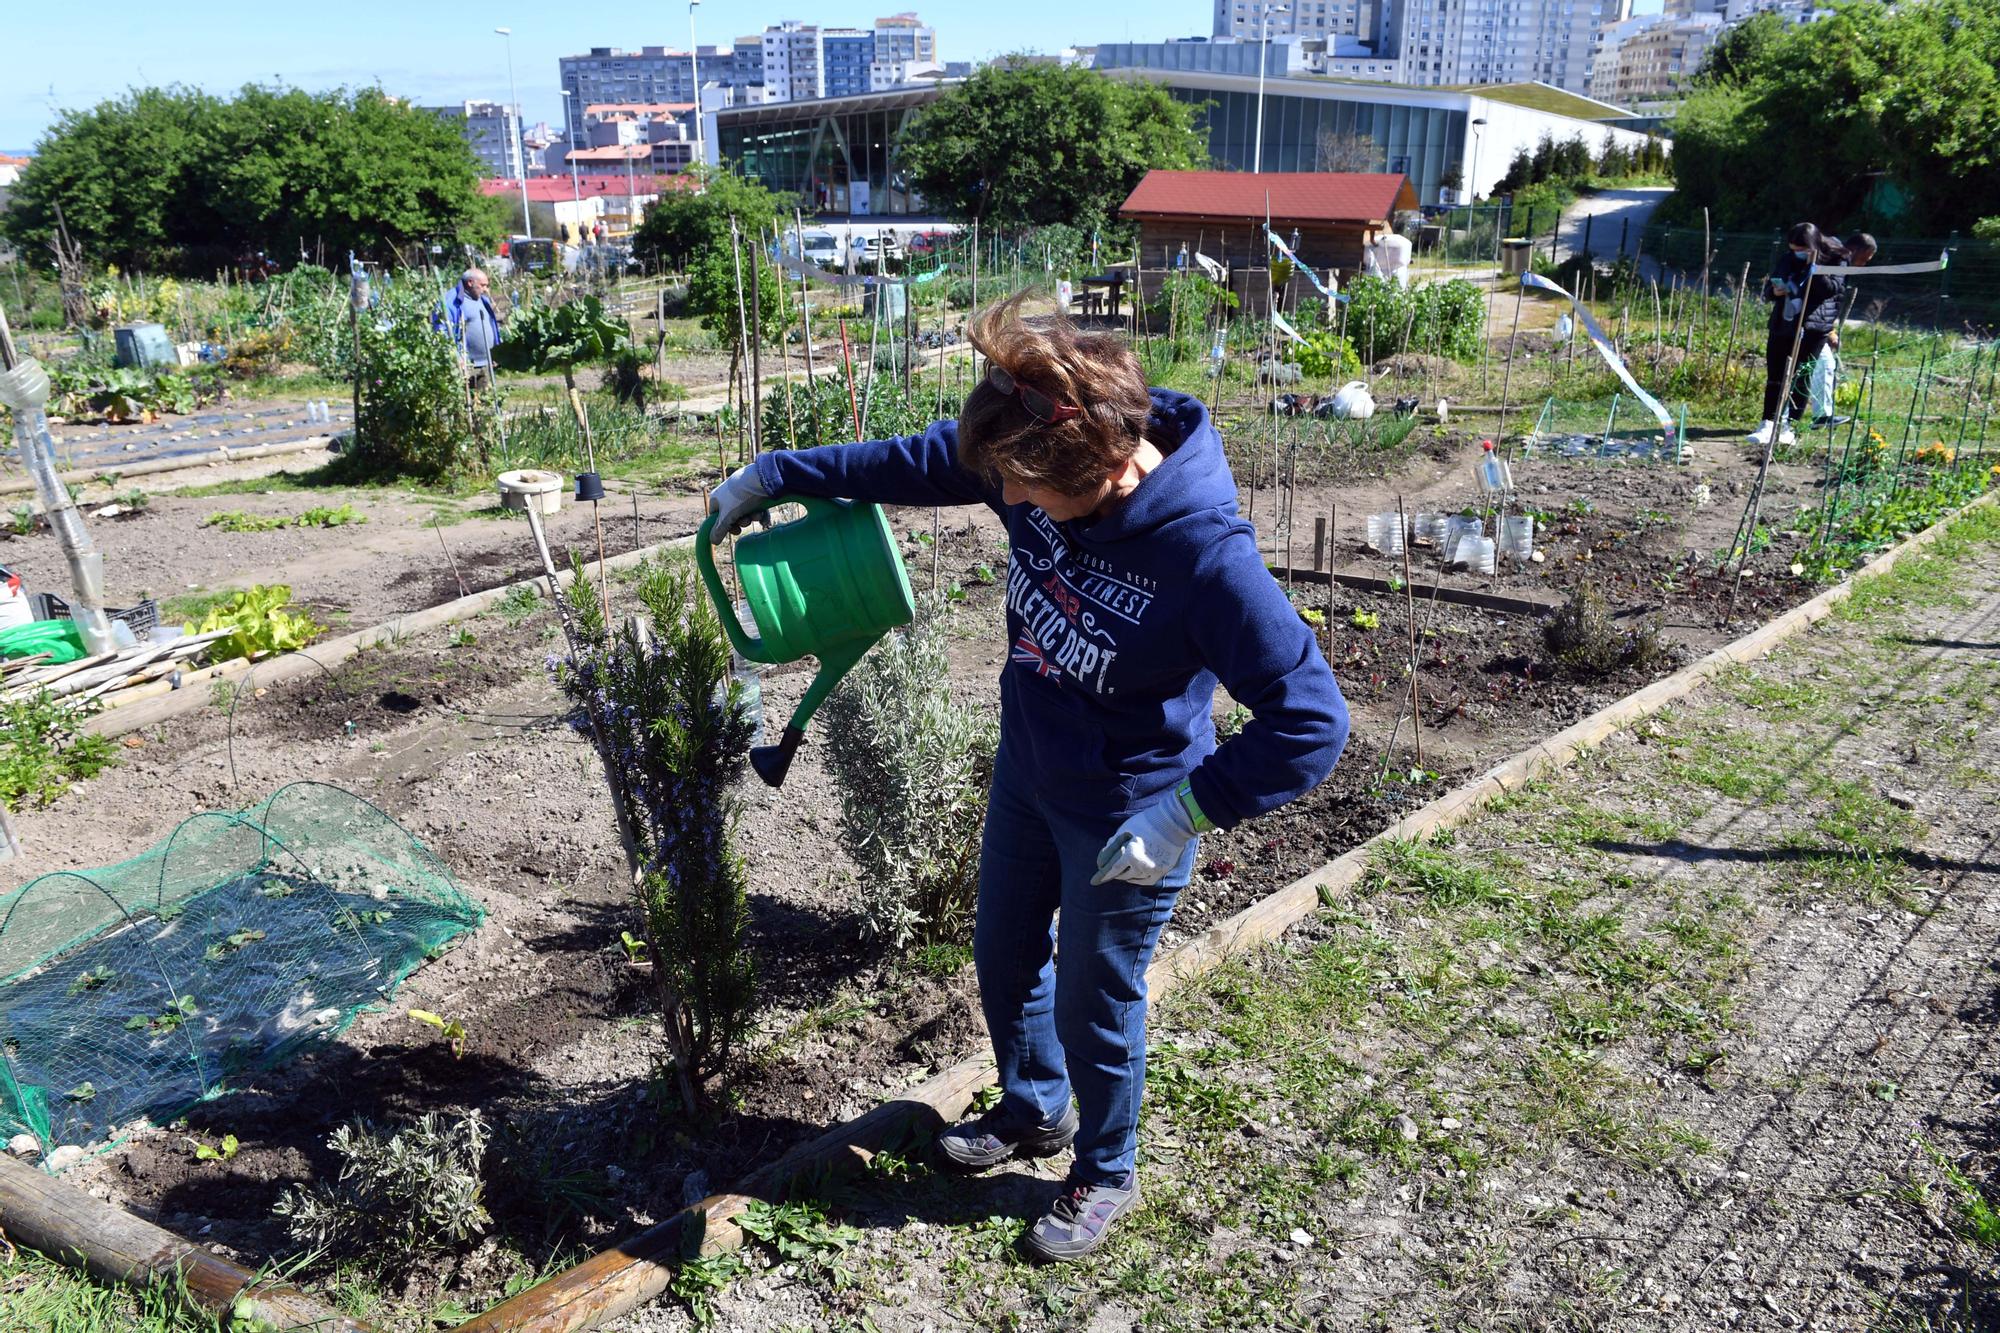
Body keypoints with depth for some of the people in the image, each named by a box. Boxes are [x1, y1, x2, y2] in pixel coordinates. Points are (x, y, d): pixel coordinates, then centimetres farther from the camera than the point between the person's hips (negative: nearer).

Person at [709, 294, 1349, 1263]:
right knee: (1004, 957, 24)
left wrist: (1185, 814, -32)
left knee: (1094, 1008, 13)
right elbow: (912, 462, 2)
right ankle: (1033, 1111, 54)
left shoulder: (1206, 556, -34)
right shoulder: (1036, 465, -16)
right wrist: (773, 474, 6)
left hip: (1127, 818, -6)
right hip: (1026, 772, 7)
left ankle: (1105, 1173, 44)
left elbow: (1310, 722, -31)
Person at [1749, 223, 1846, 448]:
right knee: (1775, 376, 1)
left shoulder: (1834, 261, -2)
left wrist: (1814, 268, -22)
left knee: (1800, 379, -2)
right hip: (1782, 325, 4)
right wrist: (1774, 291, -7)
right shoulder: (1787, 260, 10)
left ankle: (1787, 427, 1)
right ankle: (1768, 424, 1)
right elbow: (1768, 288, 16)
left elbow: (1832, 289, -14)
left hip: (1811, 328, -4)